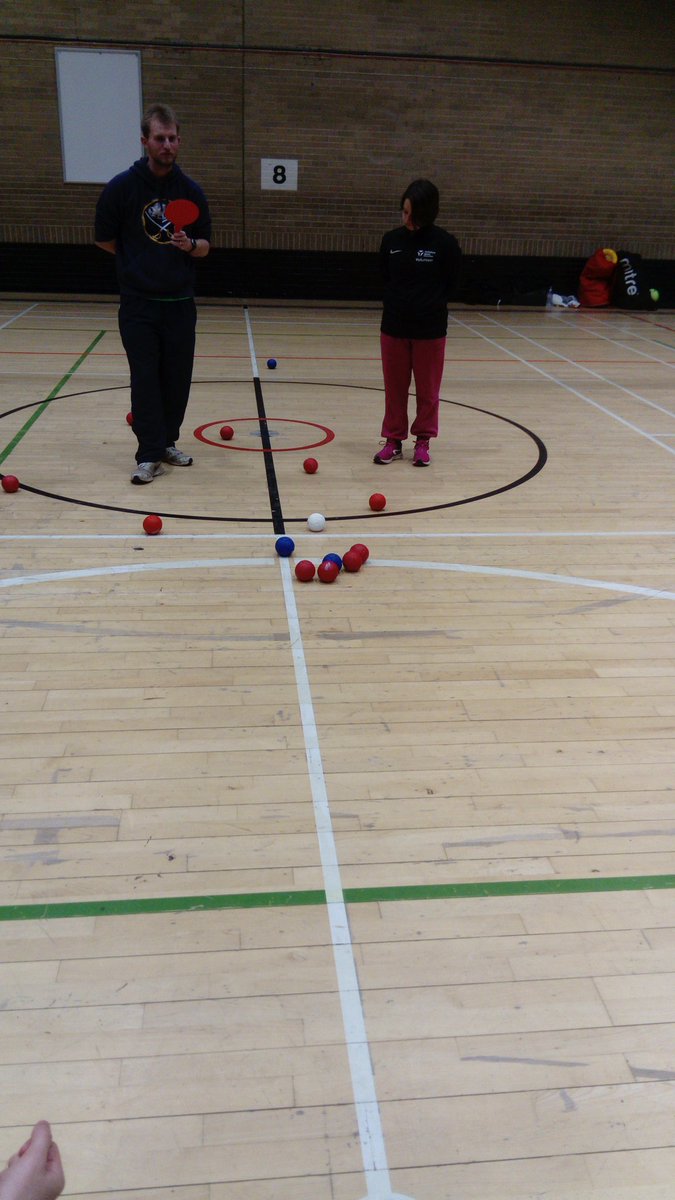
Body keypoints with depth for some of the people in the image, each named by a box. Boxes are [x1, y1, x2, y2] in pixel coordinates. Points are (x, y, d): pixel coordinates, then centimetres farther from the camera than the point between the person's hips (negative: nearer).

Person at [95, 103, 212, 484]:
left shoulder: (191, 191, 4)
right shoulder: (122, 187, -4)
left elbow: (205, 246, 8)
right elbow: (105, 240, 5)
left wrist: (190, 245, -13)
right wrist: (139, 261, 7)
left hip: (180, 302, 3)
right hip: (138, 302, -3)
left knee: (177, 377, 6)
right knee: (145, 377, -5)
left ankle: (168, 442, 21)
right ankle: (150, 455, -2)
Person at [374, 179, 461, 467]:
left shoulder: (445, 244, -8)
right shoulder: (392, 240, 0)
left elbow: (451, 285, 0)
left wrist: (430, 306, -2)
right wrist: (397, 303, 2)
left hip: (430, 329, -2)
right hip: (394, 326, 2)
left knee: (427, 388, 8)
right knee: (394, 386, 10)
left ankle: (423, 441, 22)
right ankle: (394, 440, 21)